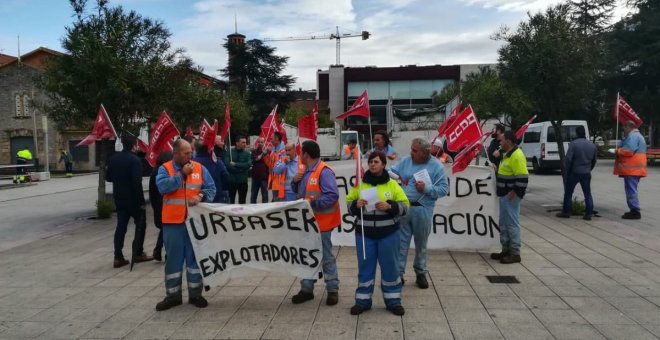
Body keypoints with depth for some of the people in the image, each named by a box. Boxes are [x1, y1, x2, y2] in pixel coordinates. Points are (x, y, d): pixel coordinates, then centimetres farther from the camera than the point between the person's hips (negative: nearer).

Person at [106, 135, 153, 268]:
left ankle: (118, 257, 6)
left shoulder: (114, 158, 5)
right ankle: (138, 253, 13)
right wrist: (141, 200, -18)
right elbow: (137, 182, -23)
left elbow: (108, 177, 13)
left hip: (119, 197, 6)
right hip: (133, 198, -6)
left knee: (121, 225, 8)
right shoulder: (134, 159, -17)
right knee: (140, 224, 10)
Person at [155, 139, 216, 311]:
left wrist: (201, 196, -18)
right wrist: (182, 174, -17)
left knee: (195, 256, 7)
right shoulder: (165, 168, 0)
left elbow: (211, 188, 2)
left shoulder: (199, 168, 5)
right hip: (172, 221, -1)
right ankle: (173, 295, 20)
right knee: (173, 258, 7)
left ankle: (195, 294, 19)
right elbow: (162, 187, -16)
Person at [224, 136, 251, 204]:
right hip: (231, 180, -1)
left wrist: (235, 164, -14)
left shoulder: (247, 154, 4)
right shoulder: (229, 152, 0)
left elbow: (248, 165, -11)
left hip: (243, 181, 2)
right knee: (230, 201, 5)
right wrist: (241, 168, -14)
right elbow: (227, 164, -14)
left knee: (242, 201, 7)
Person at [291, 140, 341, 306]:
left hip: (321, 222, -9)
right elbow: (298, 191, 21)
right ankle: (306, 289, 25)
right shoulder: (306, 171, 11)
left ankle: (333, 290, 15)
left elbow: (332, 195, -27)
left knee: (327, 257, 3)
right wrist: (295, 181, 0)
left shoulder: (324, 172, -19)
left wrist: (313, 203, -28)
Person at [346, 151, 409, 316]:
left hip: (388, 234, -1)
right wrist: (356, 205, -14)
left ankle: (393, 301, 20)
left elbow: (404, 205, -1)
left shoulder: (392, 184, -1)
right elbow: (349, 204, 8)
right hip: (364, 234, 1)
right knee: (365, 267, 8)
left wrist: (389, 206, -19)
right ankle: (362, 300, 19)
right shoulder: (360, 184, 3)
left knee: (390, 267, 7)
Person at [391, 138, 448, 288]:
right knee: (401, 241, 5)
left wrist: (426, 189, -20)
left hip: (423, 210, -2)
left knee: (421, 243, 13)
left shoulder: (436, 166, -7)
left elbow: (444, 189, -8)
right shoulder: (405, 161, 2)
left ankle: (421, 273, 29)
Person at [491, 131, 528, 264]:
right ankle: (506, 250, 25)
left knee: (512, 224, -4)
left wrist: (514, 193, -21)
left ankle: (515, 253, 3)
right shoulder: (507, 154, 14)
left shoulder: (517, 156, -18)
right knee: (504, 224, 15)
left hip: (510, 197, -10)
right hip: (504, 195, 10)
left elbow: (523, 178, -23)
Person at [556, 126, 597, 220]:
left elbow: (568, 159, -17)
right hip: (586, 173, 4)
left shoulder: (573, 144, -13)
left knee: (568, 193, 8)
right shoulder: (592, 145, 6)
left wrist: (567, 170, -4)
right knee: (587, 194, 7)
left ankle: (566, 212, 12)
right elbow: (594, 161, 14)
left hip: (574, 172, -4)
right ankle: (588, 214, 6)